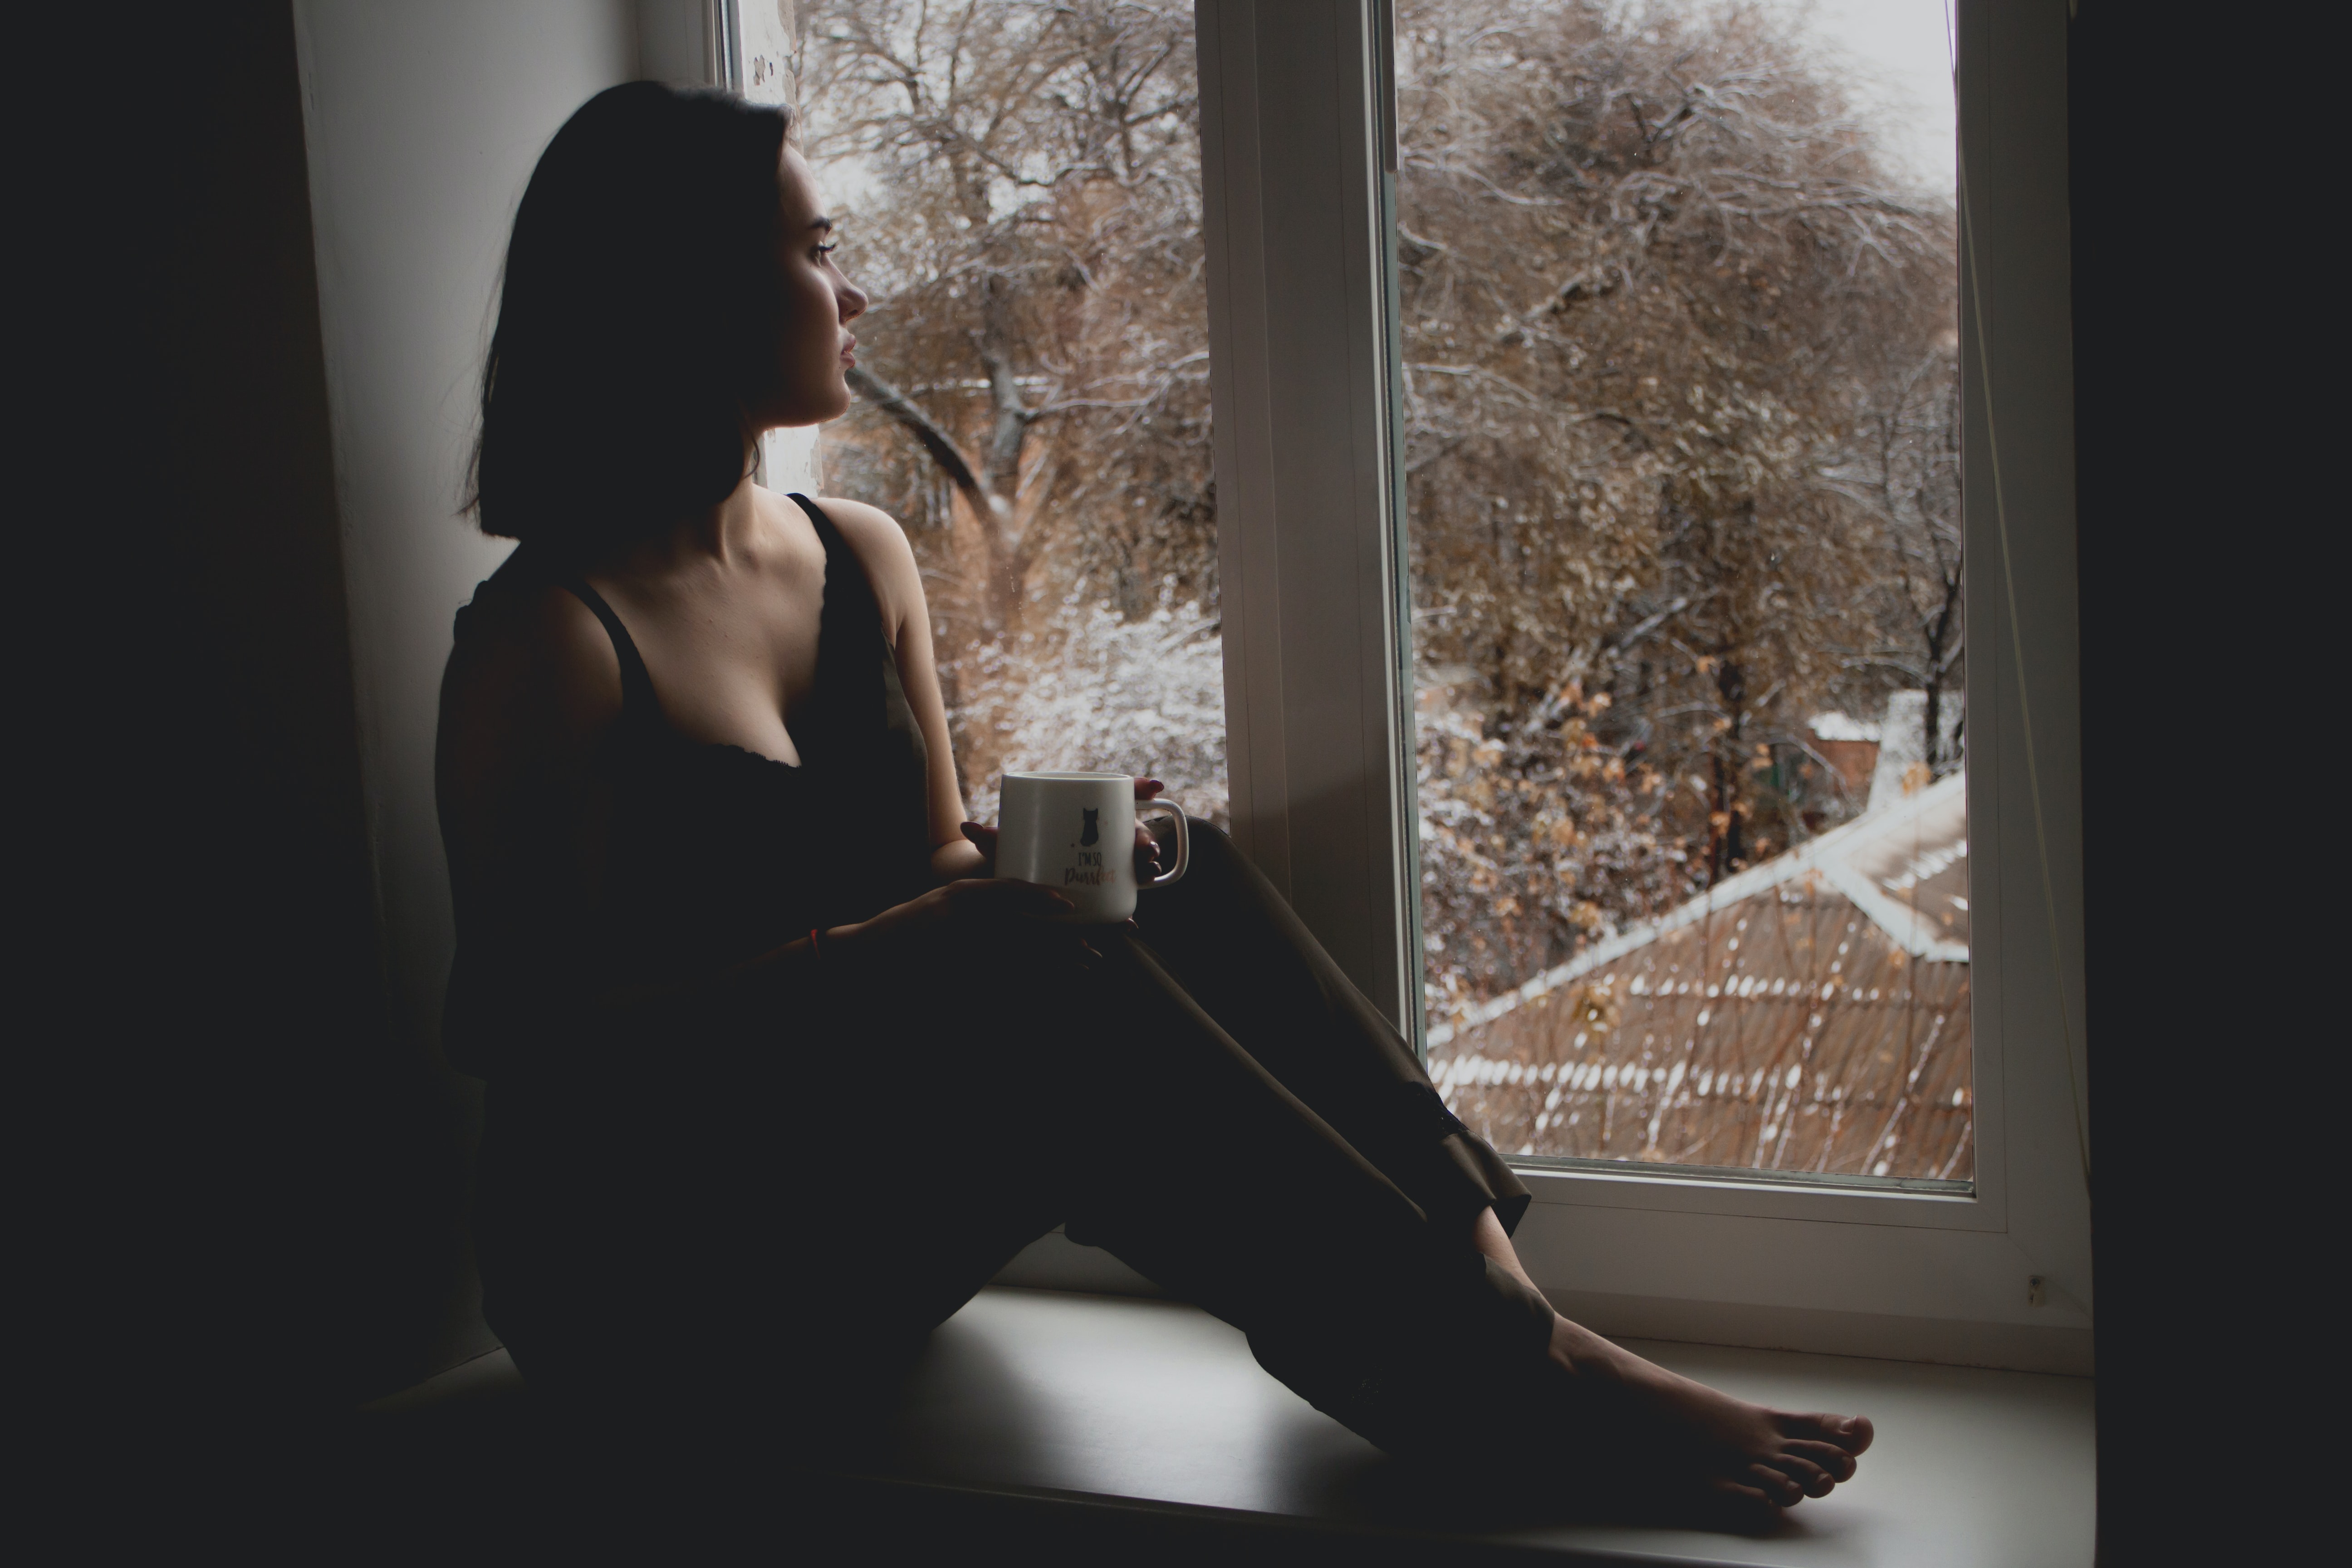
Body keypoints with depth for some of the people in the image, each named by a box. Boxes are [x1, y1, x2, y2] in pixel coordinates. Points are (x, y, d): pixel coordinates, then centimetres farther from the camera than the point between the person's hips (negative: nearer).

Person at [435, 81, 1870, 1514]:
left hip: (858, 1219, 7)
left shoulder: (865, 559, 7)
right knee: (1024, 973, -30)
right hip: (653, 1277, -6)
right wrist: (855, 959, -26)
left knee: (1164, 877, -16)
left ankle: (1470, 1264, -24)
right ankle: (1500, 1376, -29)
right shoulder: (551, 642, -15)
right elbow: (523, 1029, -15)